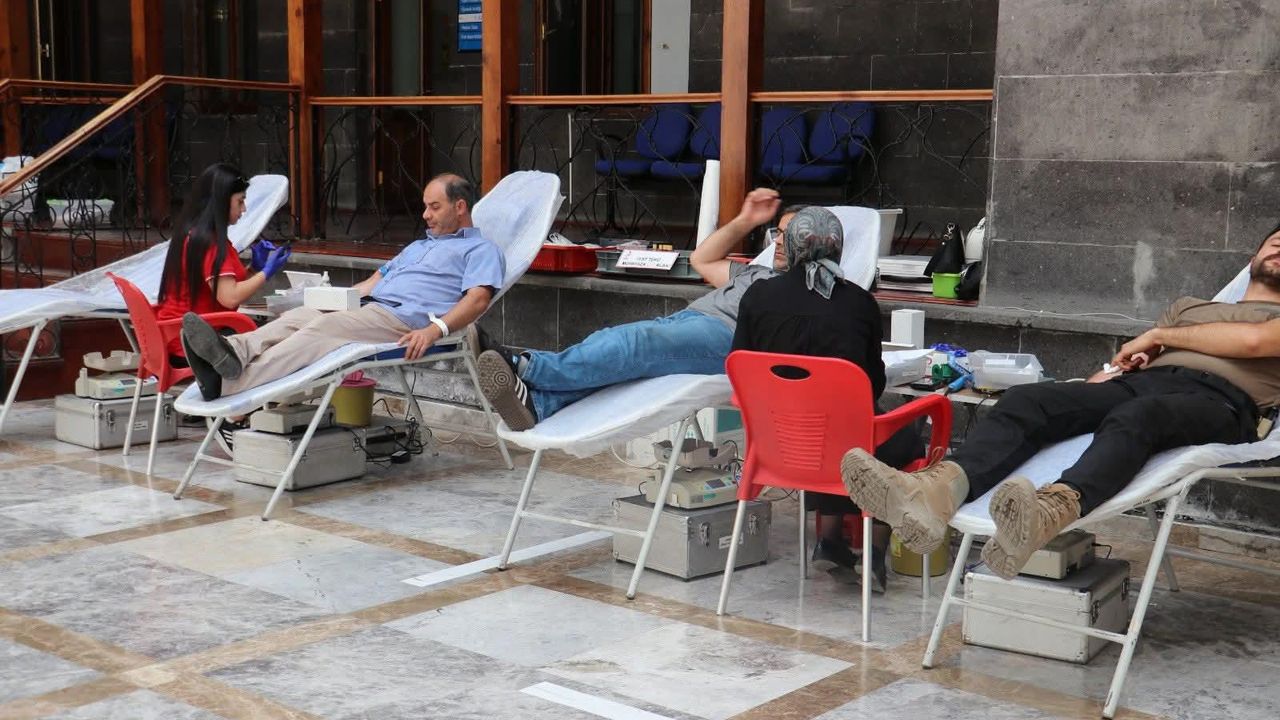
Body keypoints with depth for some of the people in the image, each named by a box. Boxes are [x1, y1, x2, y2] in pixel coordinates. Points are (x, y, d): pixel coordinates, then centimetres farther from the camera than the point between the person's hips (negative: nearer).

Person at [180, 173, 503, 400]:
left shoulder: (481, 250, 9)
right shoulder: (418, 246, 37)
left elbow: (478, 299, -9)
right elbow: (376, 280, 33)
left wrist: (436, 329, -25)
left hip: (406, 322, -8)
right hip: (369, 310, 8)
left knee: (323, 327, -30)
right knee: (301, 314, -19)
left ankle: (232, 384, -45)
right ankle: (232, 353, -44)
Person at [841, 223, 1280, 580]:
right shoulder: (1188, 305, 42)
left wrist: (1160, 336, 10)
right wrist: (1118, 366, 5)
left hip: (1221, 397, -5)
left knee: (1134, 417, -41)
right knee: (1027, 400, -25)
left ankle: (1052, 510, -70)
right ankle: (941, 489, -53)